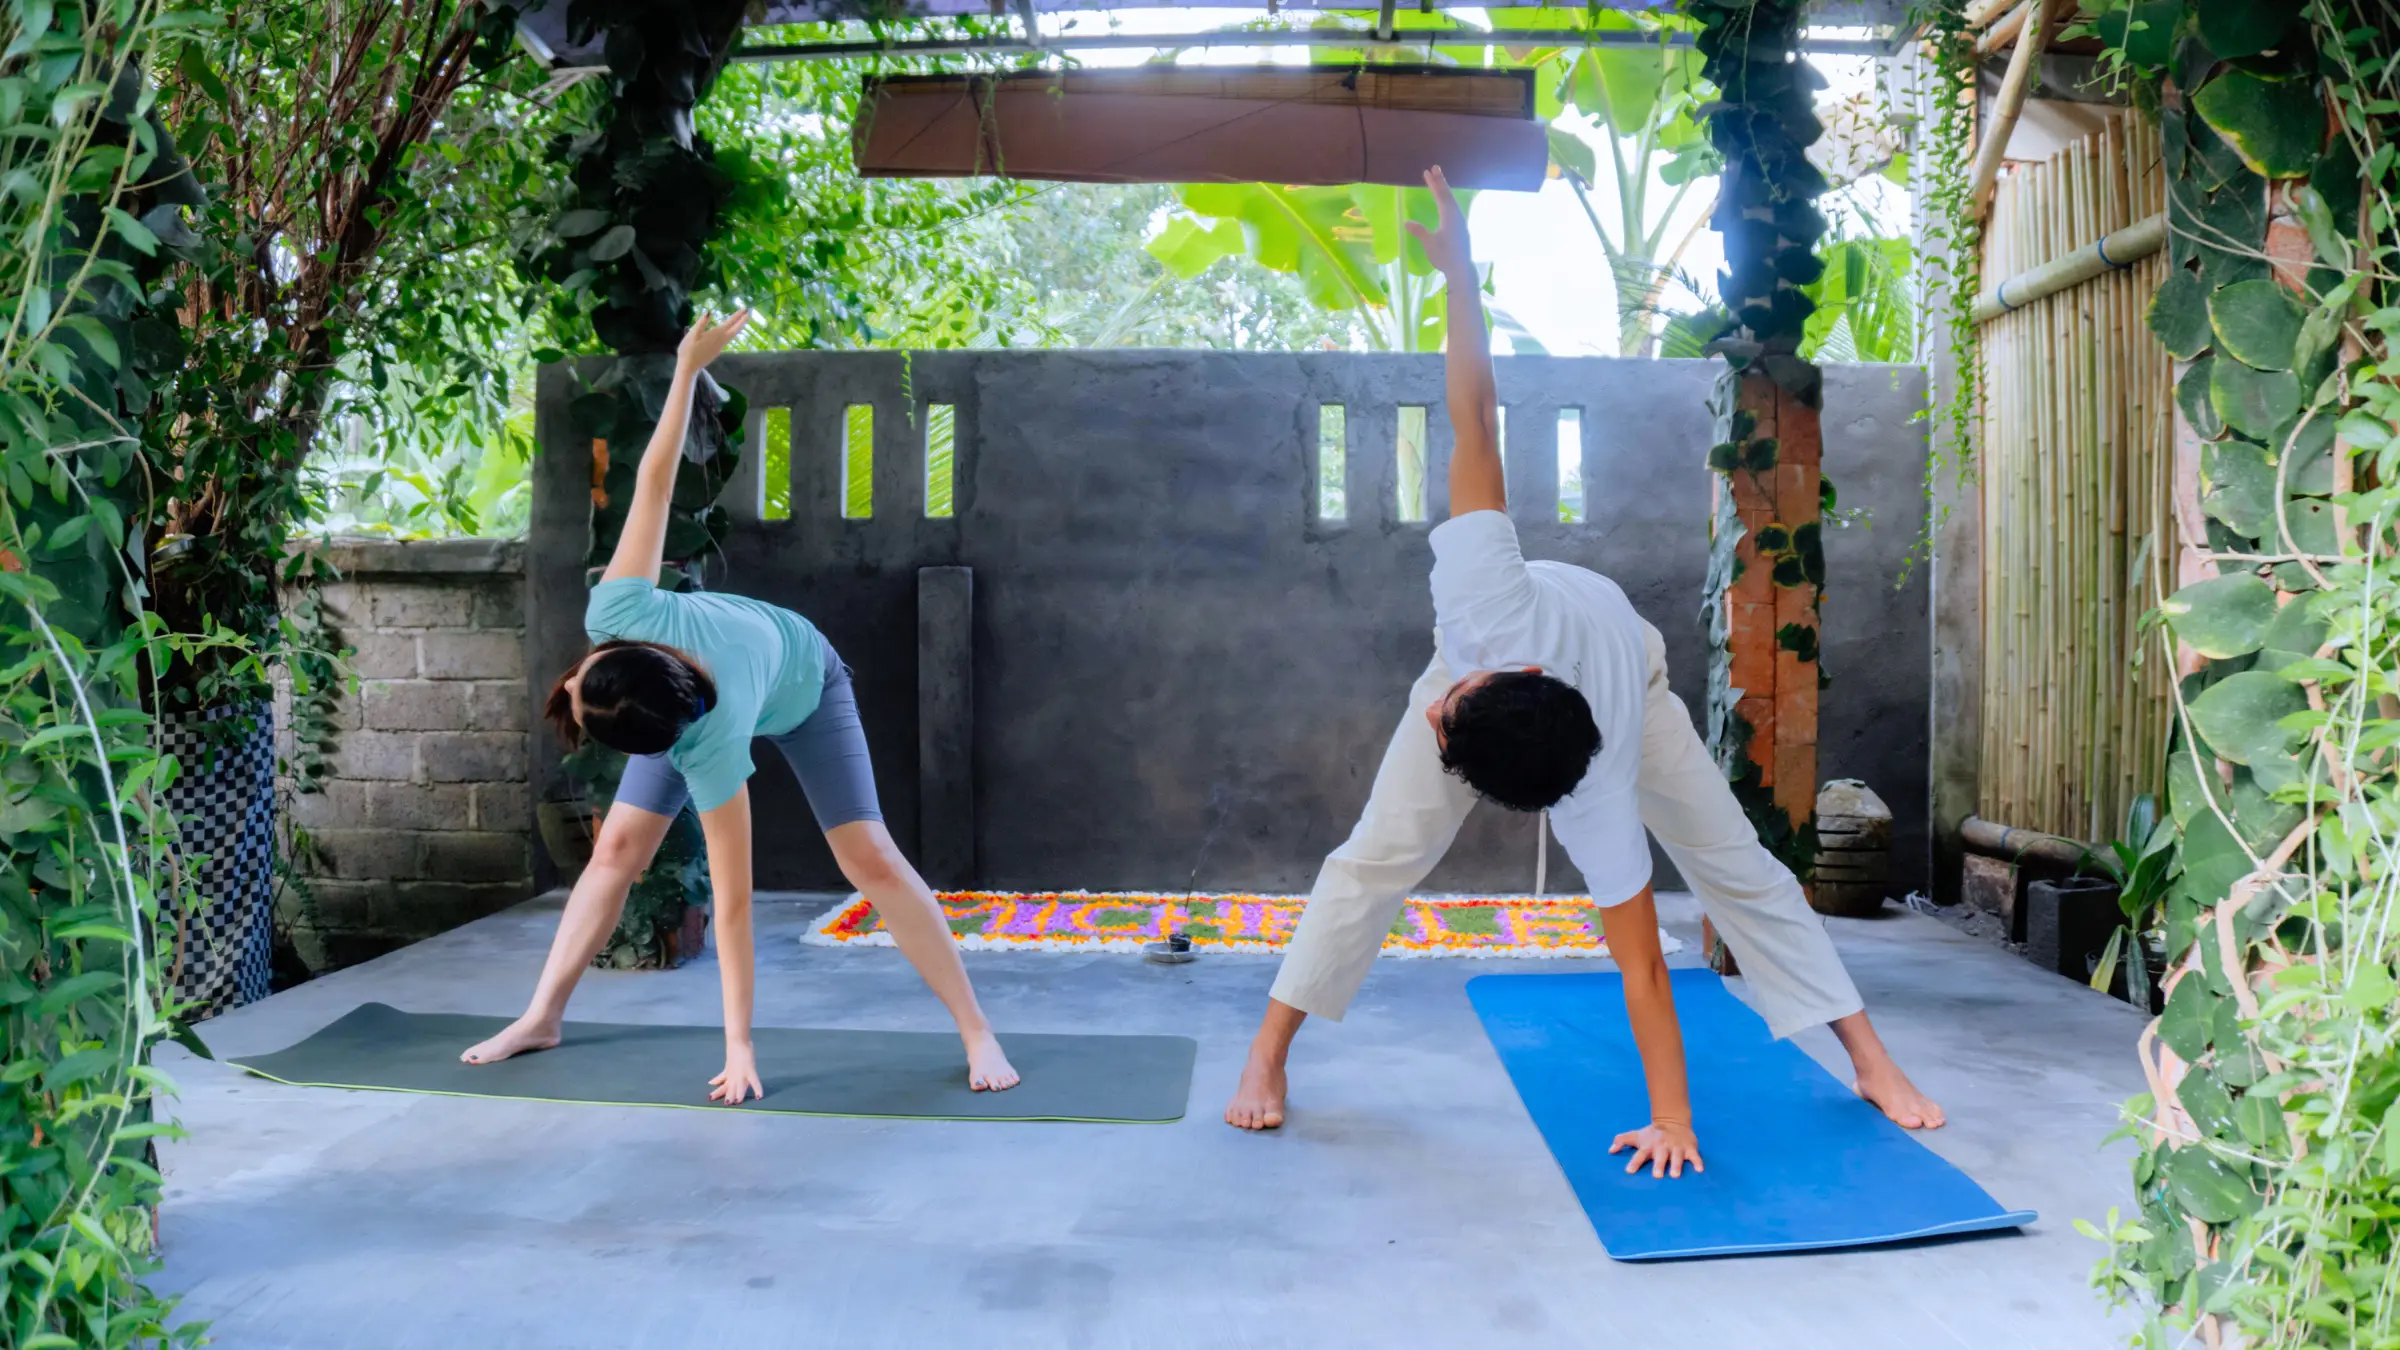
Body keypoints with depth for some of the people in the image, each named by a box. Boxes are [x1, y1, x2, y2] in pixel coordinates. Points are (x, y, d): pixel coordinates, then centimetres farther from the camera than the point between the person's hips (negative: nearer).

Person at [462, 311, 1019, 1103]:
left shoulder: (712, 748, -46)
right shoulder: (619, 613, -41)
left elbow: (733, 899, -41)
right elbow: (653, 483, -31)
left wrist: (739, 1047, -38)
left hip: (800, 688, -5)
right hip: (719, 674, 5)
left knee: (870, 858, -17)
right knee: (618, 848, -3)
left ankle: (977, 1034, -10)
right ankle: (542, 1018, 10)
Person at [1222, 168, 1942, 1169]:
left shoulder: (1595, 798, -44)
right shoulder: (1482, 601, -48)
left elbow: (1639, 956, -37)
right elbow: (1476, 420, -44)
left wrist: (1670, 1121, -31)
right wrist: (1459, 269, -42)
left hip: (1624, 663, -2)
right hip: (1484, 658, 2)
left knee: (1734, 863, -5)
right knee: (1378, 857, -7)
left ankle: (1870, 1061, 10)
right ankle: (1269, 1053, 2)